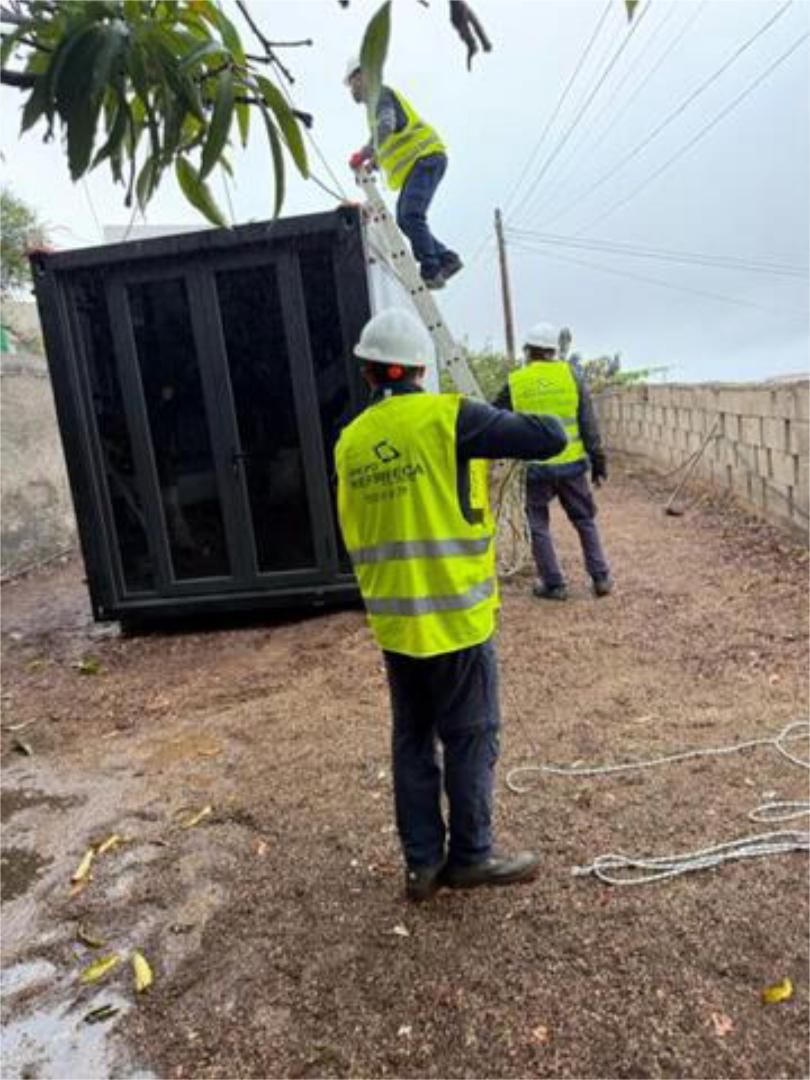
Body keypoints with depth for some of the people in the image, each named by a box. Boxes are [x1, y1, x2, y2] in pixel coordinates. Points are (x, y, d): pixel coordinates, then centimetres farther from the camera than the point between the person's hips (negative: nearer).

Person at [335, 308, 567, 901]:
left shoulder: (351, 440, 6)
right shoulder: (448, 416, -12)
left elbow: (355, 535, 12)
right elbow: (549, 439, -11)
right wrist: (545, 421, 10)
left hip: (393, 620, 6)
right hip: (455, 615, -5)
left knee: (412, 738, 16)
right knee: (471, 738, 10)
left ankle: (423, 863, 25)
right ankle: (472, 856, 23)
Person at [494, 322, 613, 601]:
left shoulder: (514, 383, -2)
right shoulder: (571, 375, 0)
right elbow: (589, 424, 0)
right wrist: (598, 460, 5)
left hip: (535, 467, -1)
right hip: (571, 464, 2)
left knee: (539, 526, 12)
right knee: (585, 521, 16)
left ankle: (553, 584, 14)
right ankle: (601, 578, 19)